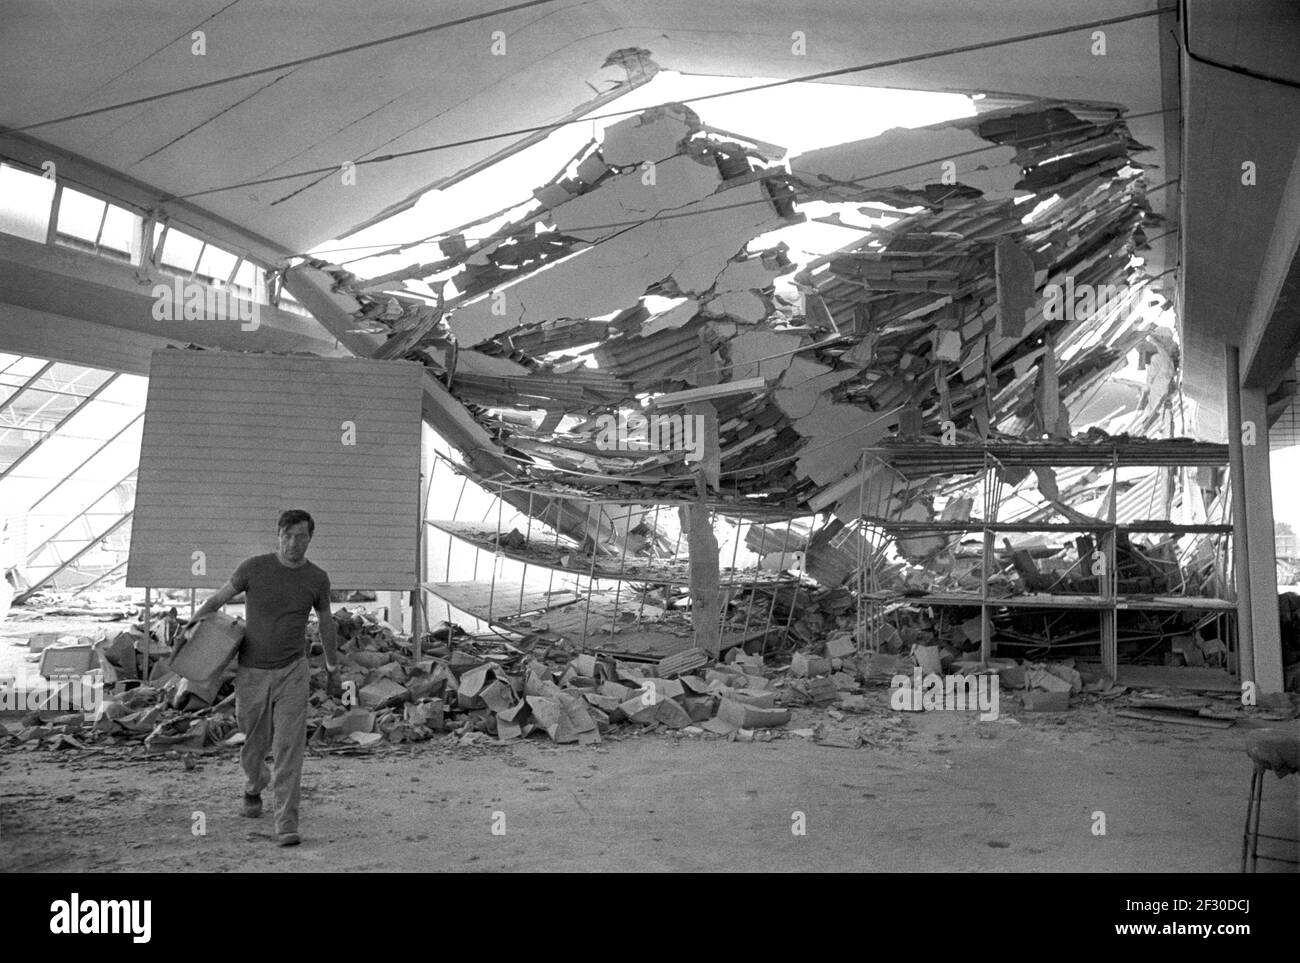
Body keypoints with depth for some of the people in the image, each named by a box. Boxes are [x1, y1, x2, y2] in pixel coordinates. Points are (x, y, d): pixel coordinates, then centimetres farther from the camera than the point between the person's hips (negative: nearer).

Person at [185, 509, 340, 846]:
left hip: (291, 672, 0)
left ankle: (286, 823, -5)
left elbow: (326, 625, 11)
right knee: (255, 743, 14)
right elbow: (218, 598, 5)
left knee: (289, 748, -9)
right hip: (251, 672, 0)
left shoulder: (317, 579, -3)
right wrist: (189, 627, -5)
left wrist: (333, 672, 17)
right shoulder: (254, 568, -9)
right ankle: (254, 787, 47)